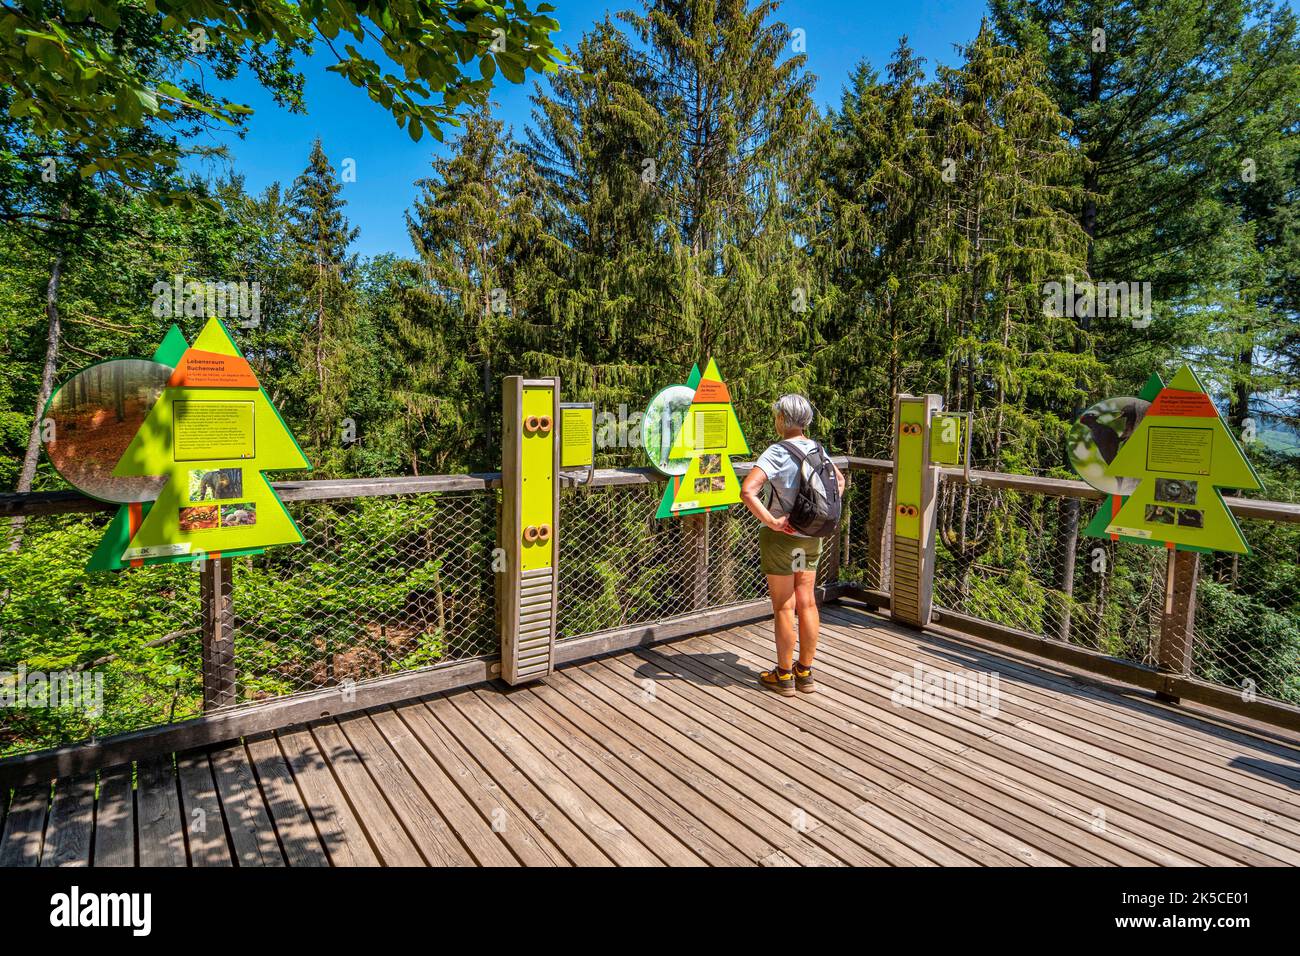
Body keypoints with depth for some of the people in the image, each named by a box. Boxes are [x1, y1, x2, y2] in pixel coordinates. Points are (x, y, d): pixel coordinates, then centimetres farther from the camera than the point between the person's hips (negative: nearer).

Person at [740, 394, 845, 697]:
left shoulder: (777, 453, -18)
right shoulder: (817, 449, 4)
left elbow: (747, 491, -30)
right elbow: (839, 480, 21)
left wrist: (769, 520, -23)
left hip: (781, 536, -6)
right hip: (811, 536, 7)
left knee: (783, 607, 4)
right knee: (807, 603, 13)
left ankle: (784, 676, 17)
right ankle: (805, 672, 25)